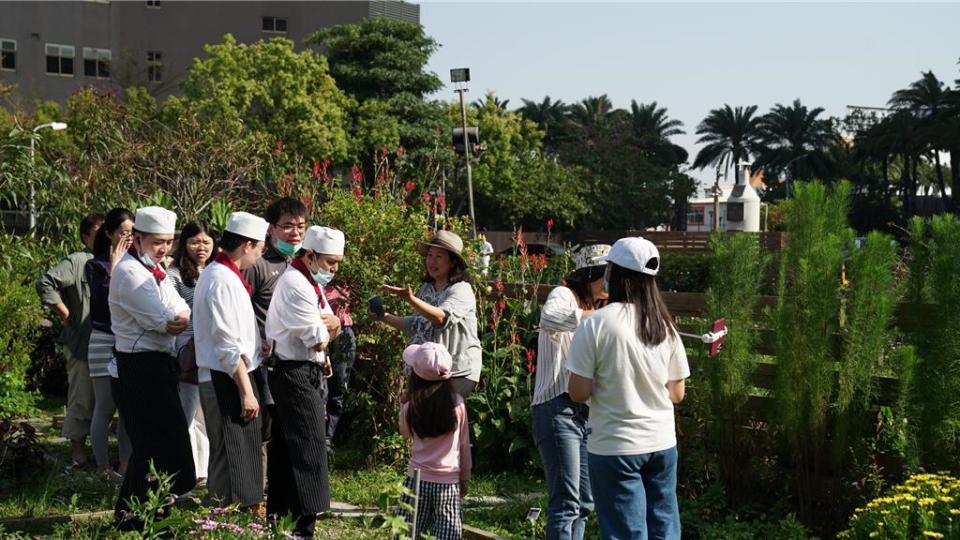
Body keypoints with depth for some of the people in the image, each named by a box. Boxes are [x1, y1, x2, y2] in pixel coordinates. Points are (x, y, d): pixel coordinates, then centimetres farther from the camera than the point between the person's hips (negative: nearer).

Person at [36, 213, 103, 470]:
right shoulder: (76, 261, -9)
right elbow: (45, 284, -18)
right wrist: (65, 313, -14)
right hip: (82, 342, -7)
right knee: (82, 398, 0)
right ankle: (78, 452, 8)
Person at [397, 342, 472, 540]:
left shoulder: (410, 407, -7)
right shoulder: (457, 403, -6)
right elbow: (464, 445, 3)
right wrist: (465, 478, 14)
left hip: (417, 479, 0)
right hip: (449, 481, 0)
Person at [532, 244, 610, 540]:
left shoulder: (592, 310, 22)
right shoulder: (563, 296, -4)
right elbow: (548, 319, -30)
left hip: (585, 412, 9)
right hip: (558, 409, -9)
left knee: (584, 502, 11)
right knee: (566, 502, -15)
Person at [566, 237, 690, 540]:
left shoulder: (596, 325, -12)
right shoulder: (665, 327, 3)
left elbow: (579, 392, -11)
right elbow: (677, 393, 9)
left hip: (615, 448, -5)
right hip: (662, 444, 5)